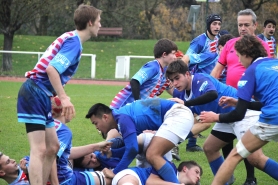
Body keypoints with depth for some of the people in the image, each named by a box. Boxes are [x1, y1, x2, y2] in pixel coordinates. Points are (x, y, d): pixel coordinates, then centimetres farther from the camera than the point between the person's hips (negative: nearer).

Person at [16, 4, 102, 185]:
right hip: (35, 94, -10)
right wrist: (64, 98, -27)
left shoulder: (71, 39, 17)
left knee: (52, 147, 15)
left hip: (41, 95, 10)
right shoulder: (74, 42, -13)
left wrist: (59, 98, 22)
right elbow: (51, 69, -25)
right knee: (39, 149, -15)